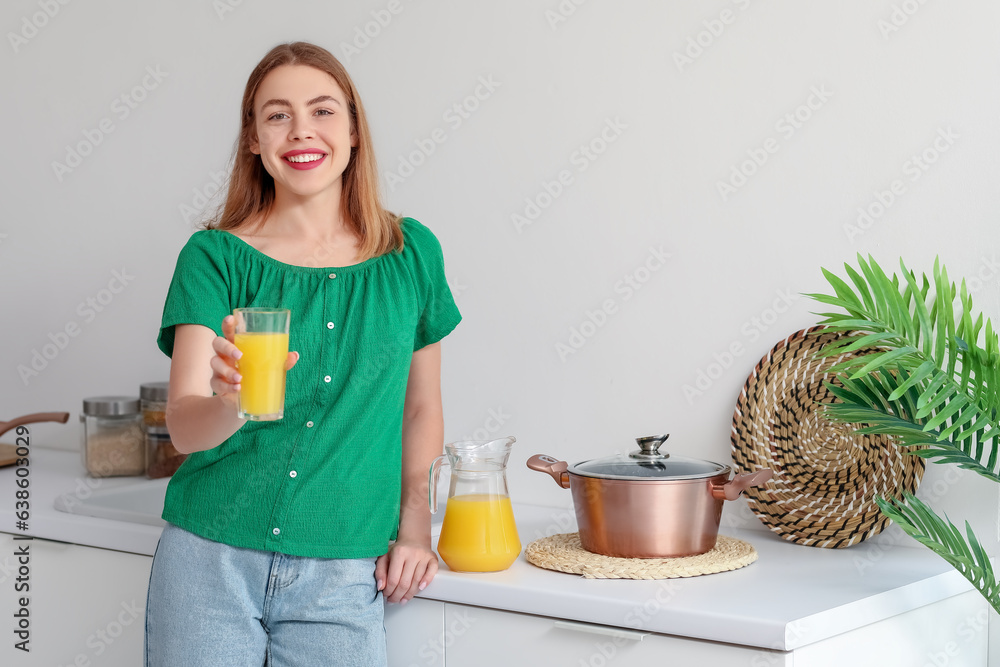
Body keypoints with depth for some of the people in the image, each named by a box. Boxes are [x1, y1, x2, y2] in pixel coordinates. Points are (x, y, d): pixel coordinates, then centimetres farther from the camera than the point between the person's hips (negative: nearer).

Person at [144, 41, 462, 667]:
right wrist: (230, 404, -32)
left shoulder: (412, 253, 4)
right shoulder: (217, 257, -2)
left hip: (343, 575, 1)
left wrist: (414, 524, 5)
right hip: (212, 561, -1)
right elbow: (183, 426, -11)